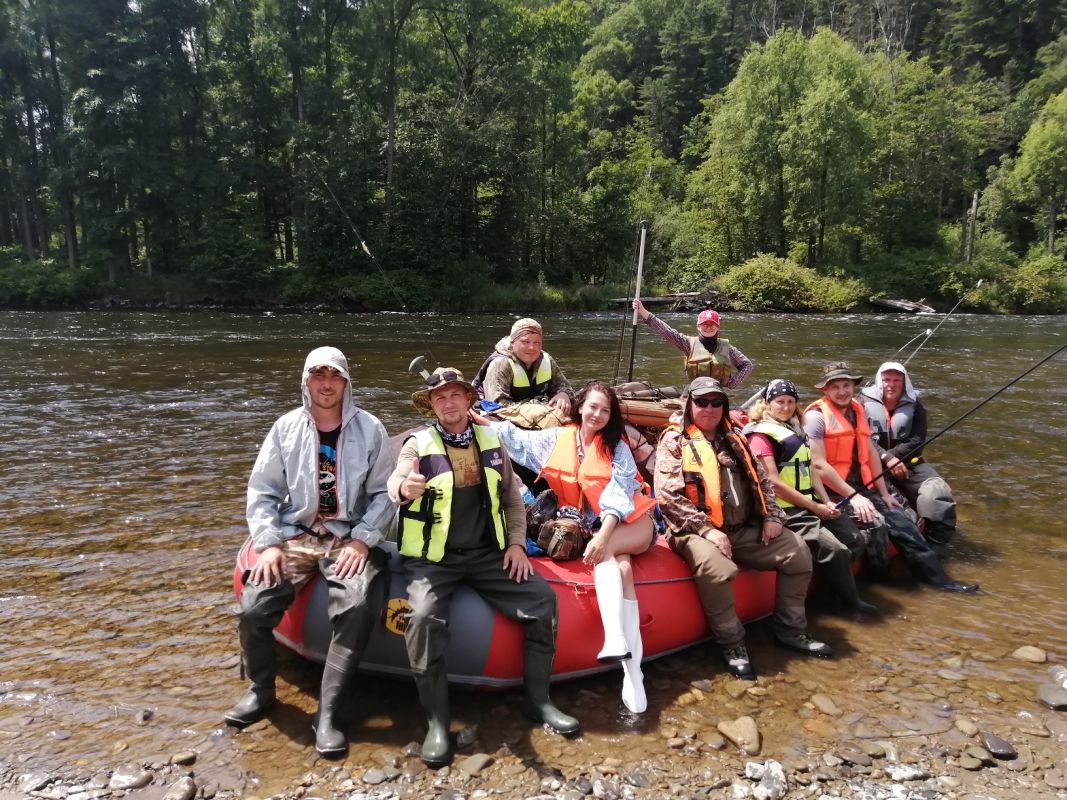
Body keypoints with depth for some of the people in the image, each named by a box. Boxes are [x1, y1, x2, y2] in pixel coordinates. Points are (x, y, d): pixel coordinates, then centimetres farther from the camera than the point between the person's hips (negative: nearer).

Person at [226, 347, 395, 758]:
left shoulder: (369, 429, 0)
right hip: (294, 535, 2)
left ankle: (327, 712, -13)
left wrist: (362, 539, -11)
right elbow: (262, 492, 6)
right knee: (253, 609, -17)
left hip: (349, 539, -2)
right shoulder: (286, 428, 4)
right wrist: (268, 543, -6)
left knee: (357, 608, -29)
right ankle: (261, 689, 14)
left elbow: (384, 493, 1)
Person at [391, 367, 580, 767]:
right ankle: (437, 721, -11)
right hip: (432, 556, -3)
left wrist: (517, 542, 2)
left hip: (486, 552, 4)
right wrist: (404, 488, -47)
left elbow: (513, 496, 15)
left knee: (542, 598, -12)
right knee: (424, 617, -30)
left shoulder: (490, 440, 8)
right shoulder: (418, 444, -3)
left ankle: (537, 699, 7)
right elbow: (394, 484, -22)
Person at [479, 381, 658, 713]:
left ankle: (616, 639, -45)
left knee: (605, 554, -34)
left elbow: (618, 493, -13)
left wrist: (603, 536, -27)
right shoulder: (558, 438, 8)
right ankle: (632, 669, -40)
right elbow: (516, 438, 15)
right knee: (619, 567, -29)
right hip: (592, 528, 1)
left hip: (632, 523, -1)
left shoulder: (617, 446, -1)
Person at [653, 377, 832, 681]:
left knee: (797, 550, -4)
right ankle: (732, 643, -14)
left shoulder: (733, 439, 16)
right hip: (697, 531, -7)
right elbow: (668, 496, -15)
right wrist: (706, 530, -20)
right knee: (715, 565, -37)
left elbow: (761, 480, 21)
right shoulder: (674, 442, -4)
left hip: (744, 529, 7)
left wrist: (771, 516, 4)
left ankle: (790, 630, 14)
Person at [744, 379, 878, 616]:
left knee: (857, 540, 2)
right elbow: (773, 483, -17)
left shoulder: (796, 431, 19)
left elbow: (810, 468, 18)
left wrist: (826, 502, 1)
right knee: (837, 551, -17)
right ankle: (849, 599, 7)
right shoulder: (760, 435, -10)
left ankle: (836, 587, 18)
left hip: (812, 504, 9)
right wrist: (815, 507, -14)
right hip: (788, 510, -9)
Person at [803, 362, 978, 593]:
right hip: (833, 492, -8)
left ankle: (937, 577, 8)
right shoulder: (816, 416, -13)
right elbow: (818, 465, -19)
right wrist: (852, 496, -19)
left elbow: (870, 452, 15)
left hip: (863, 487, 8)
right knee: (875, 523, -26)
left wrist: (883, 493, 10)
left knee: (901, 520, 0)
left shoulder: (857, 410, 12)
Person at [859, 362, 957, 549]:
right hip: (872, 464, -3)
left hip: (907, 461, 3)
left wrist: (891, 456, -15)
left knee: (938, 494, -20)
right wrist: (886, 458, -22)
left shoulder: (914, 405, 10)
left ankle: (932, 545, -4)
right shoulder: (865, 402, 3)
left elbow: (917, 441, -1)